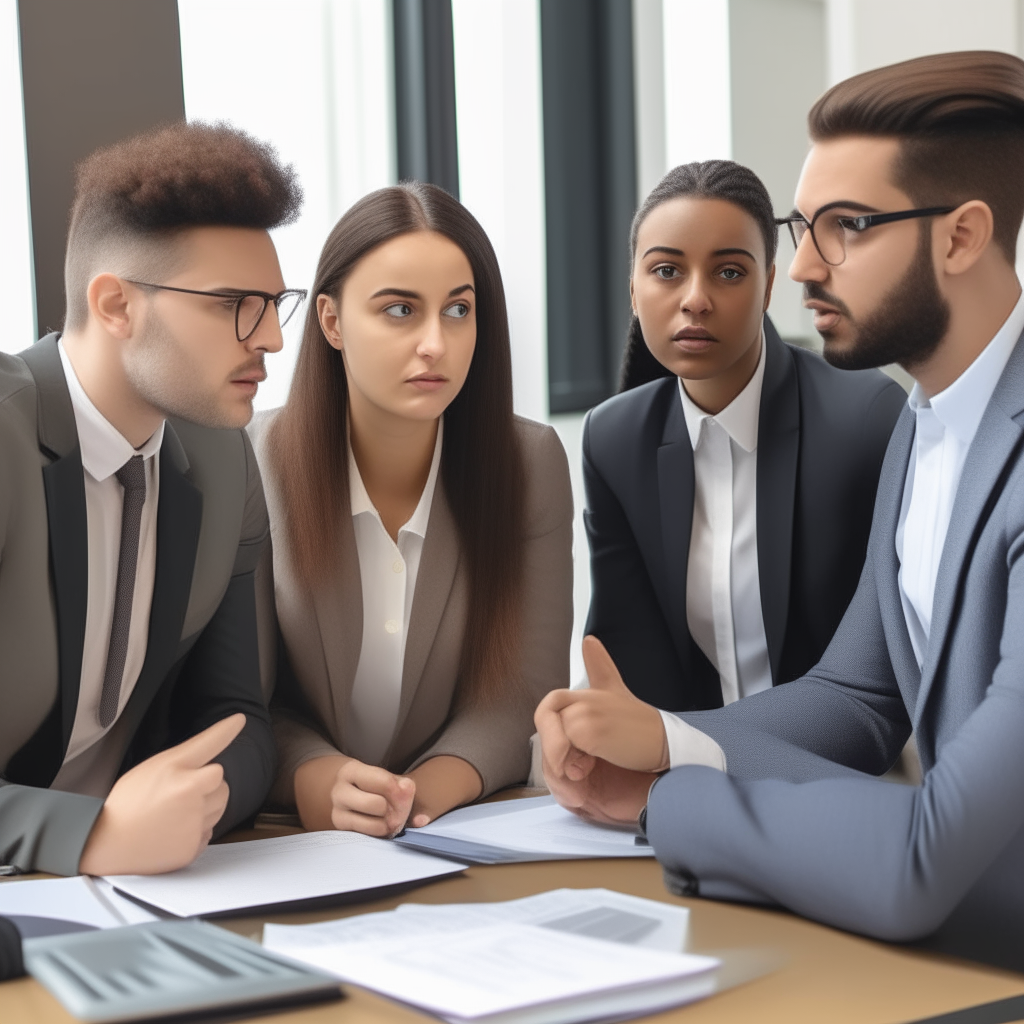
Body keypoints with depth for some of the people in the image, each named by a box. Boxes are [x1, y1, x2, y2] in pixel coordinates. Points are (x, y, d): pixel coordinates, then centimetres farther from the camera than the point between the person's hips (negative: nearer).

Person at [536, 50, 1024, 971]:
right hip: (937, 949, 7)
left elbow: (916, 868, -30)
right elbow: (856, 696, 11)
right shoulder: (925, 426, 5)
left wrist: (665, 799, -14)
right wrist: (661, 743, -7)